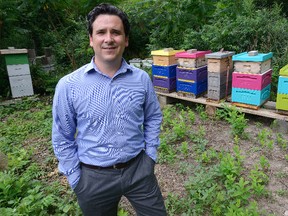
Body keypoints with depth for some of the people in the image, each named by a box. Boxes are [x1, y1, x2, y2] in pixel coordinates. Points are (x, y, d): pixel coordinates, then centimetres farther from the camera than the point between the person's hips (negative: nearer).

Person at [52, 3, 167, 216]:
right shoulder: (68, 85, -12)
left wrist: (150, 155, 4)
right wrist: (76, 179, -2)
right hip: (94, 177, -1)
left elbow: (153, 118, 8)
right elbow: (62, 139, -4)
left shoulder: (142, 78, -6)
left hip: (139, 169, 2)